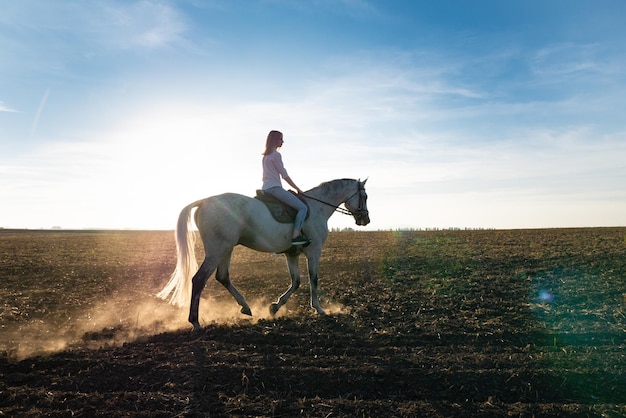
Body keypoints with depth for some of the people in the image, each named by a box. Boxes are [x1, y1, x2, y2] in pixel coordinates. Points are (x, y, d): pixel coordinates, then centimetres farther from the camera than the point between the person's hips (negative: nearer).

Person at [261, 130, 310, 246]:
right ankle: (295, 236, -23)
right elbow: (284, 175, -10)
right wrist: (297, 189, -3)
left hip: (266, 188, 11)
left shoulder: (266, 156, 20)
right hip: (274, 188, -11)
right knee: (303, 208, -14)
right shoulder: (276, 155, -9)